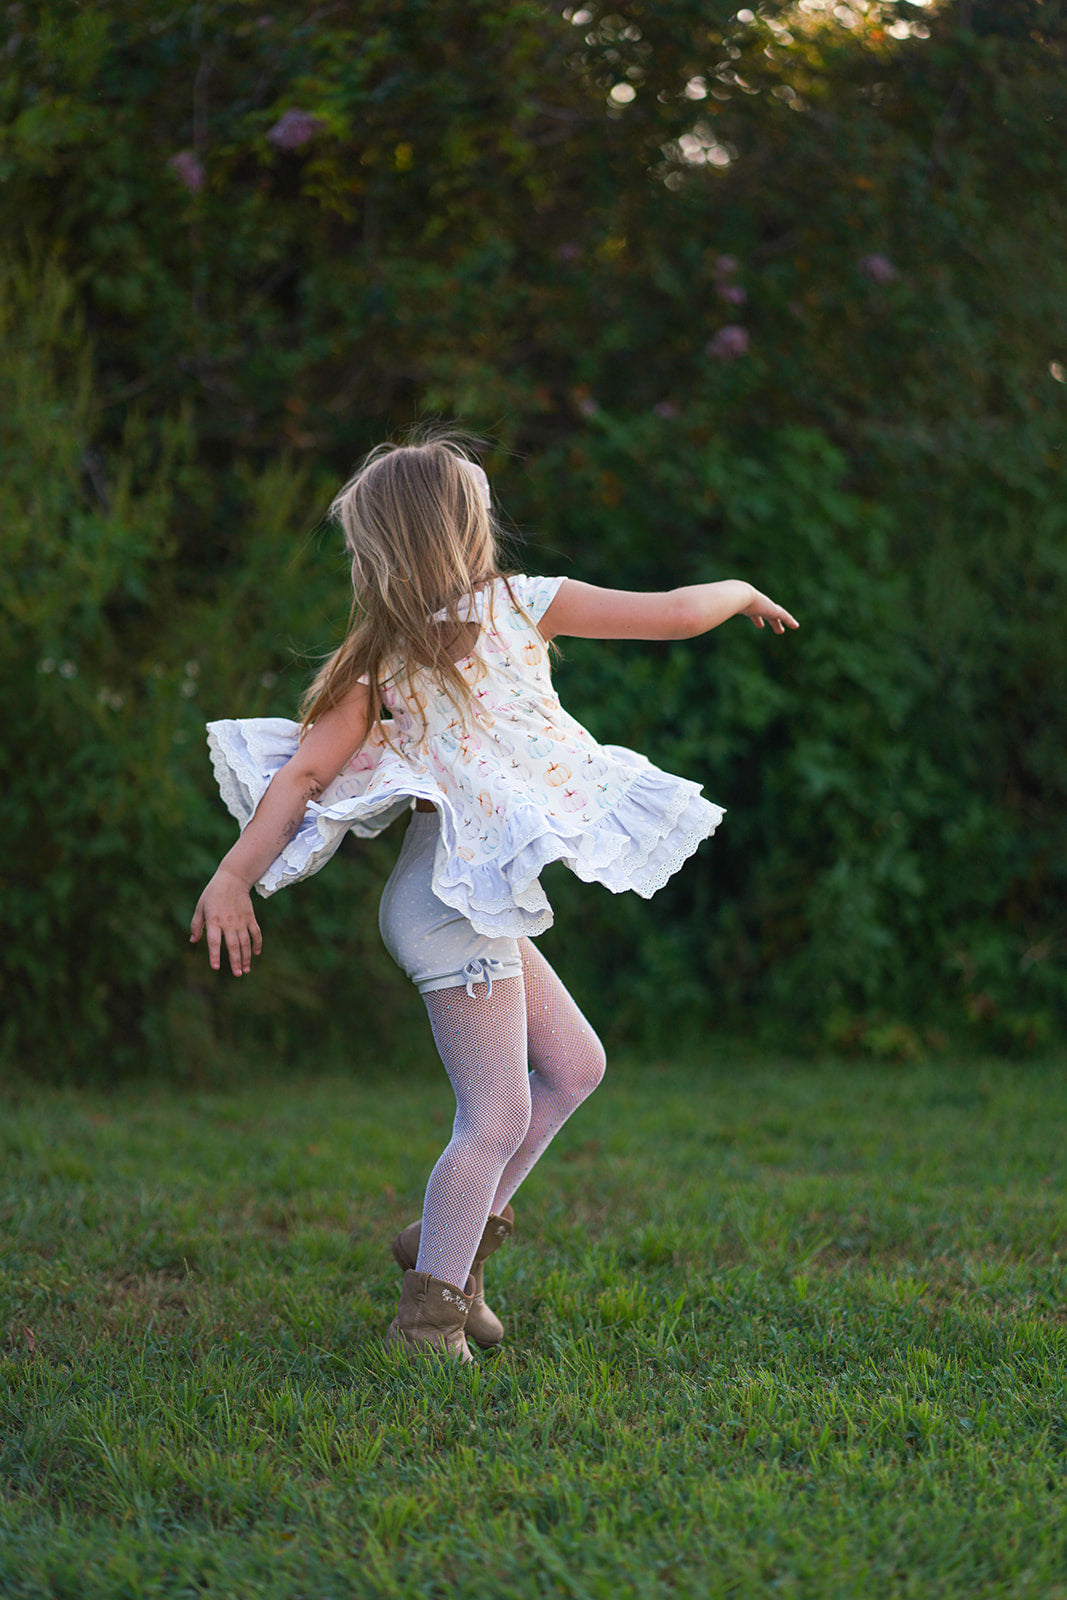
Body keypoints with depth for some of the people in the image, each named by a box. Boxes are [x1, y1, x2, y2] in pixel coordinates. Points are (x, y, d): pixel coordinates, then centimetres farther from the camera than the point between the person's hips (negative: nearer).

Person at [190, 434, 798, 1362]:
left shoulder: (380, 661, 4)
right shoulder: (519, 604, -5)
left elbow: (302, 773, -6)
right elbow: (675, 615, 0)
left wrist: (237, 876, -7)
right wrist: (742, 592, 19)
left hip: (480, 903, 7)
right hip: (465, 900, -7)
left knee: (575, 1065, 19)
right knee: (498, 1116, -1)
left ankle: (452, 1241, 24)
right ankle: (430, 1312, 2)